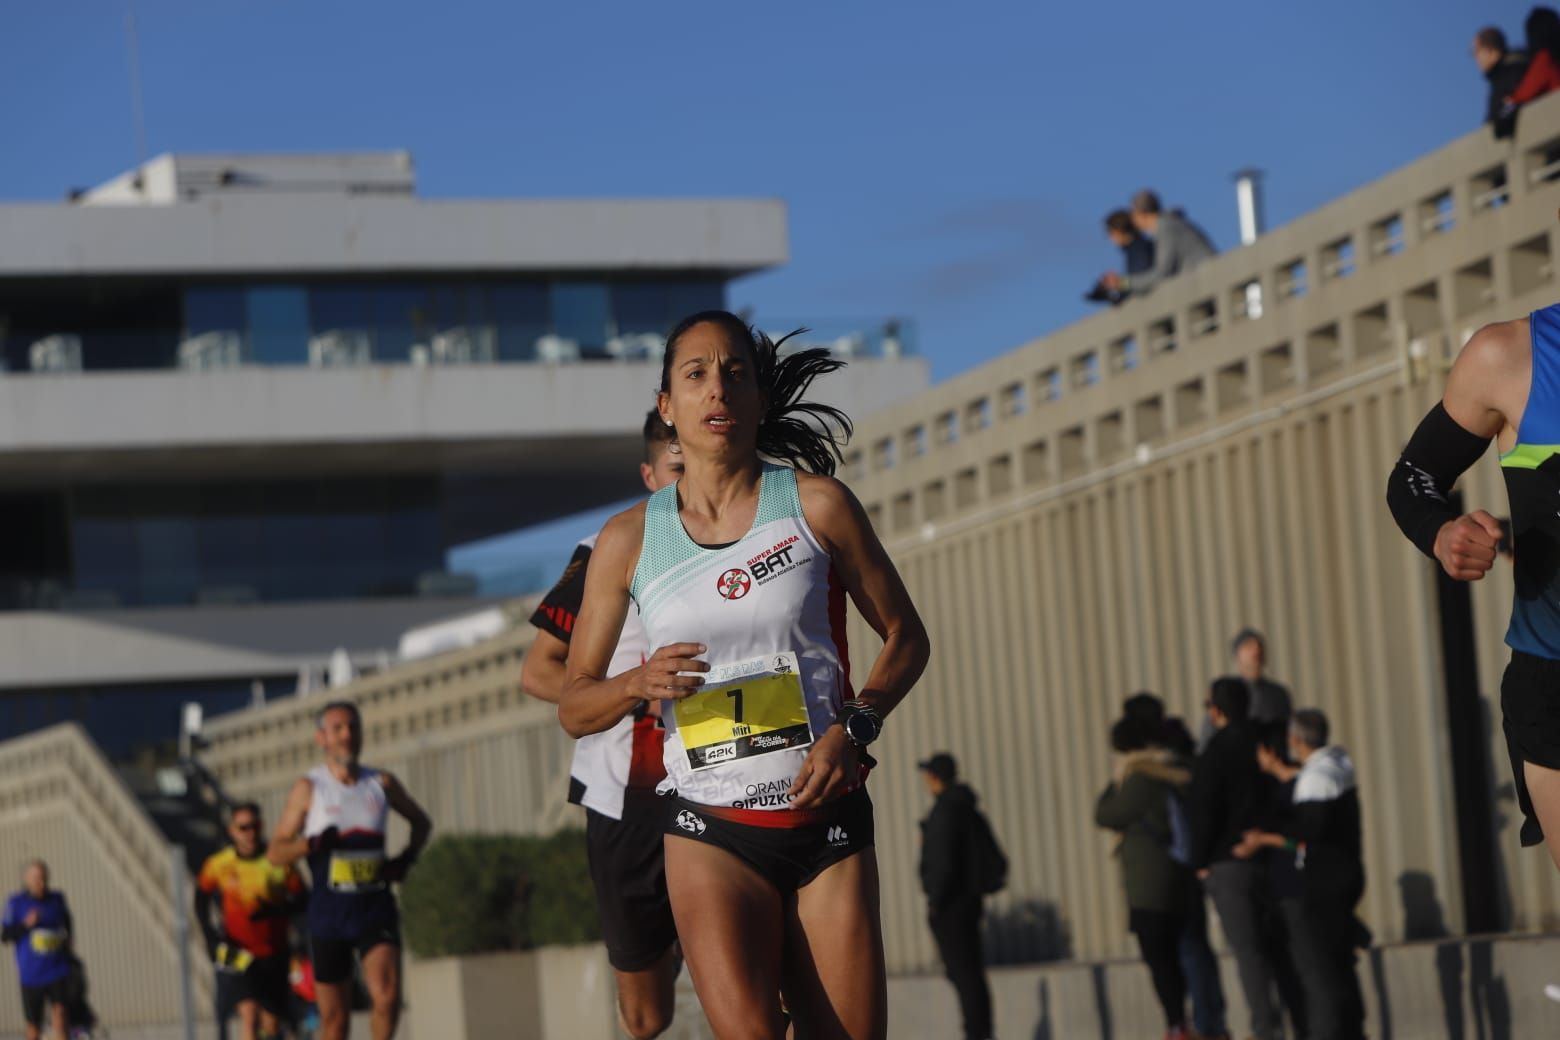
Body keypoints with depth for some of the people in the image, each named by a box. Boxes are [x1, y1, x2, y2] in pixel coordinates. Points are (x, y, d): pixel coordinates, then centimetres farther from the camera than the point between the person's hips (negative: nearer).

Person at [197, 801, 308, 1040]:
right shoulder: (218, 865, -3)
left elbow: (301, 899, -6)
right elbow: (201, 903, 11)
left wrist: (274, 910, -25)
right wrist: (213, 939, 0)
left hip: (273, 955, 1)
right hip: (237, 954, -1)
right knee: (249, 1014, -17)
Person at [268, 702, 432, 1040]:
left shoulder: (382, 783, 7)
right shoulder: (309, 788, 0)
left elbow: (422, 823, 24)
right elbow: (276, 853, -2)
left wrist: (406, 859, 5)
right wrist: (312, 844, -21)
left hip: (376, 909, 1)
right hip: (329, 912, -1)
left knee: (387, 996, -19)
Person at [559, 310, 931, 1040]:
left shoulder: (816, 505, 1)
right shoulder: (629, 540, 3)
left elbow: (905, 636, 10)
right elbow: (573, 708, 8)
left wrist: (853, 729, -8)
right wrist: (639, 684, -14)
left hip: (829, 823, 1)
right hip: (712, 835, -1)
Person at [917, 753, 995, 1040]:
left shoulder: (944, 812, -15)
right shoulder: (967, 808, 13)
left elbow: (943, 863, -20)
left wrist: (934, 901, -14)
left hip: (950, 905, -10)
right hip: (970, 897, 10)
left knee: (962, 972, -9)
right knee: (972, 971, 13)